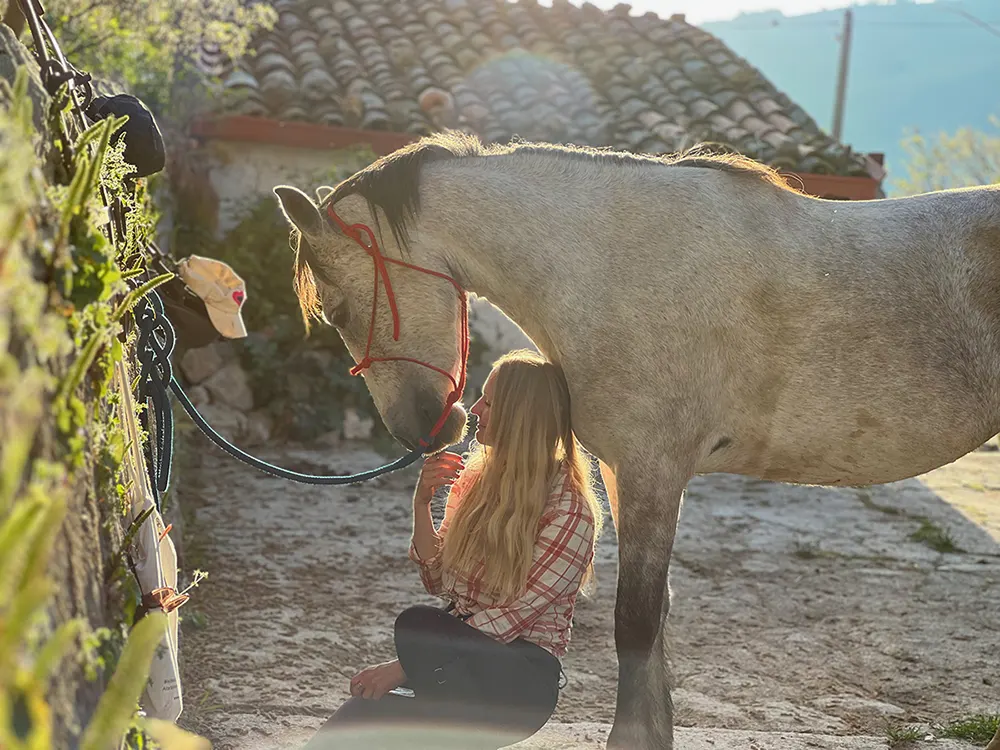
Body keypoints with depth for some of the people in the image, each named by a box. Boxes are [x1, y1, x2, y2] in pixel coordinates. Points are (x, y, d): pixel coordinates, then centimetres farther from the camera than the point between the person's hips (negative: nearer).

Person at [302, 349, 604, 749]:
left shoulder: (569, 511, -11)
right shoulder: (475, 476, 9)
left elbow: (515, 615, -16)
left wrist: (405, 664, -20)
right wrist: (422, 502, -3)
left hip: (522, 675, -5)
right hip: (457, 649, 5)